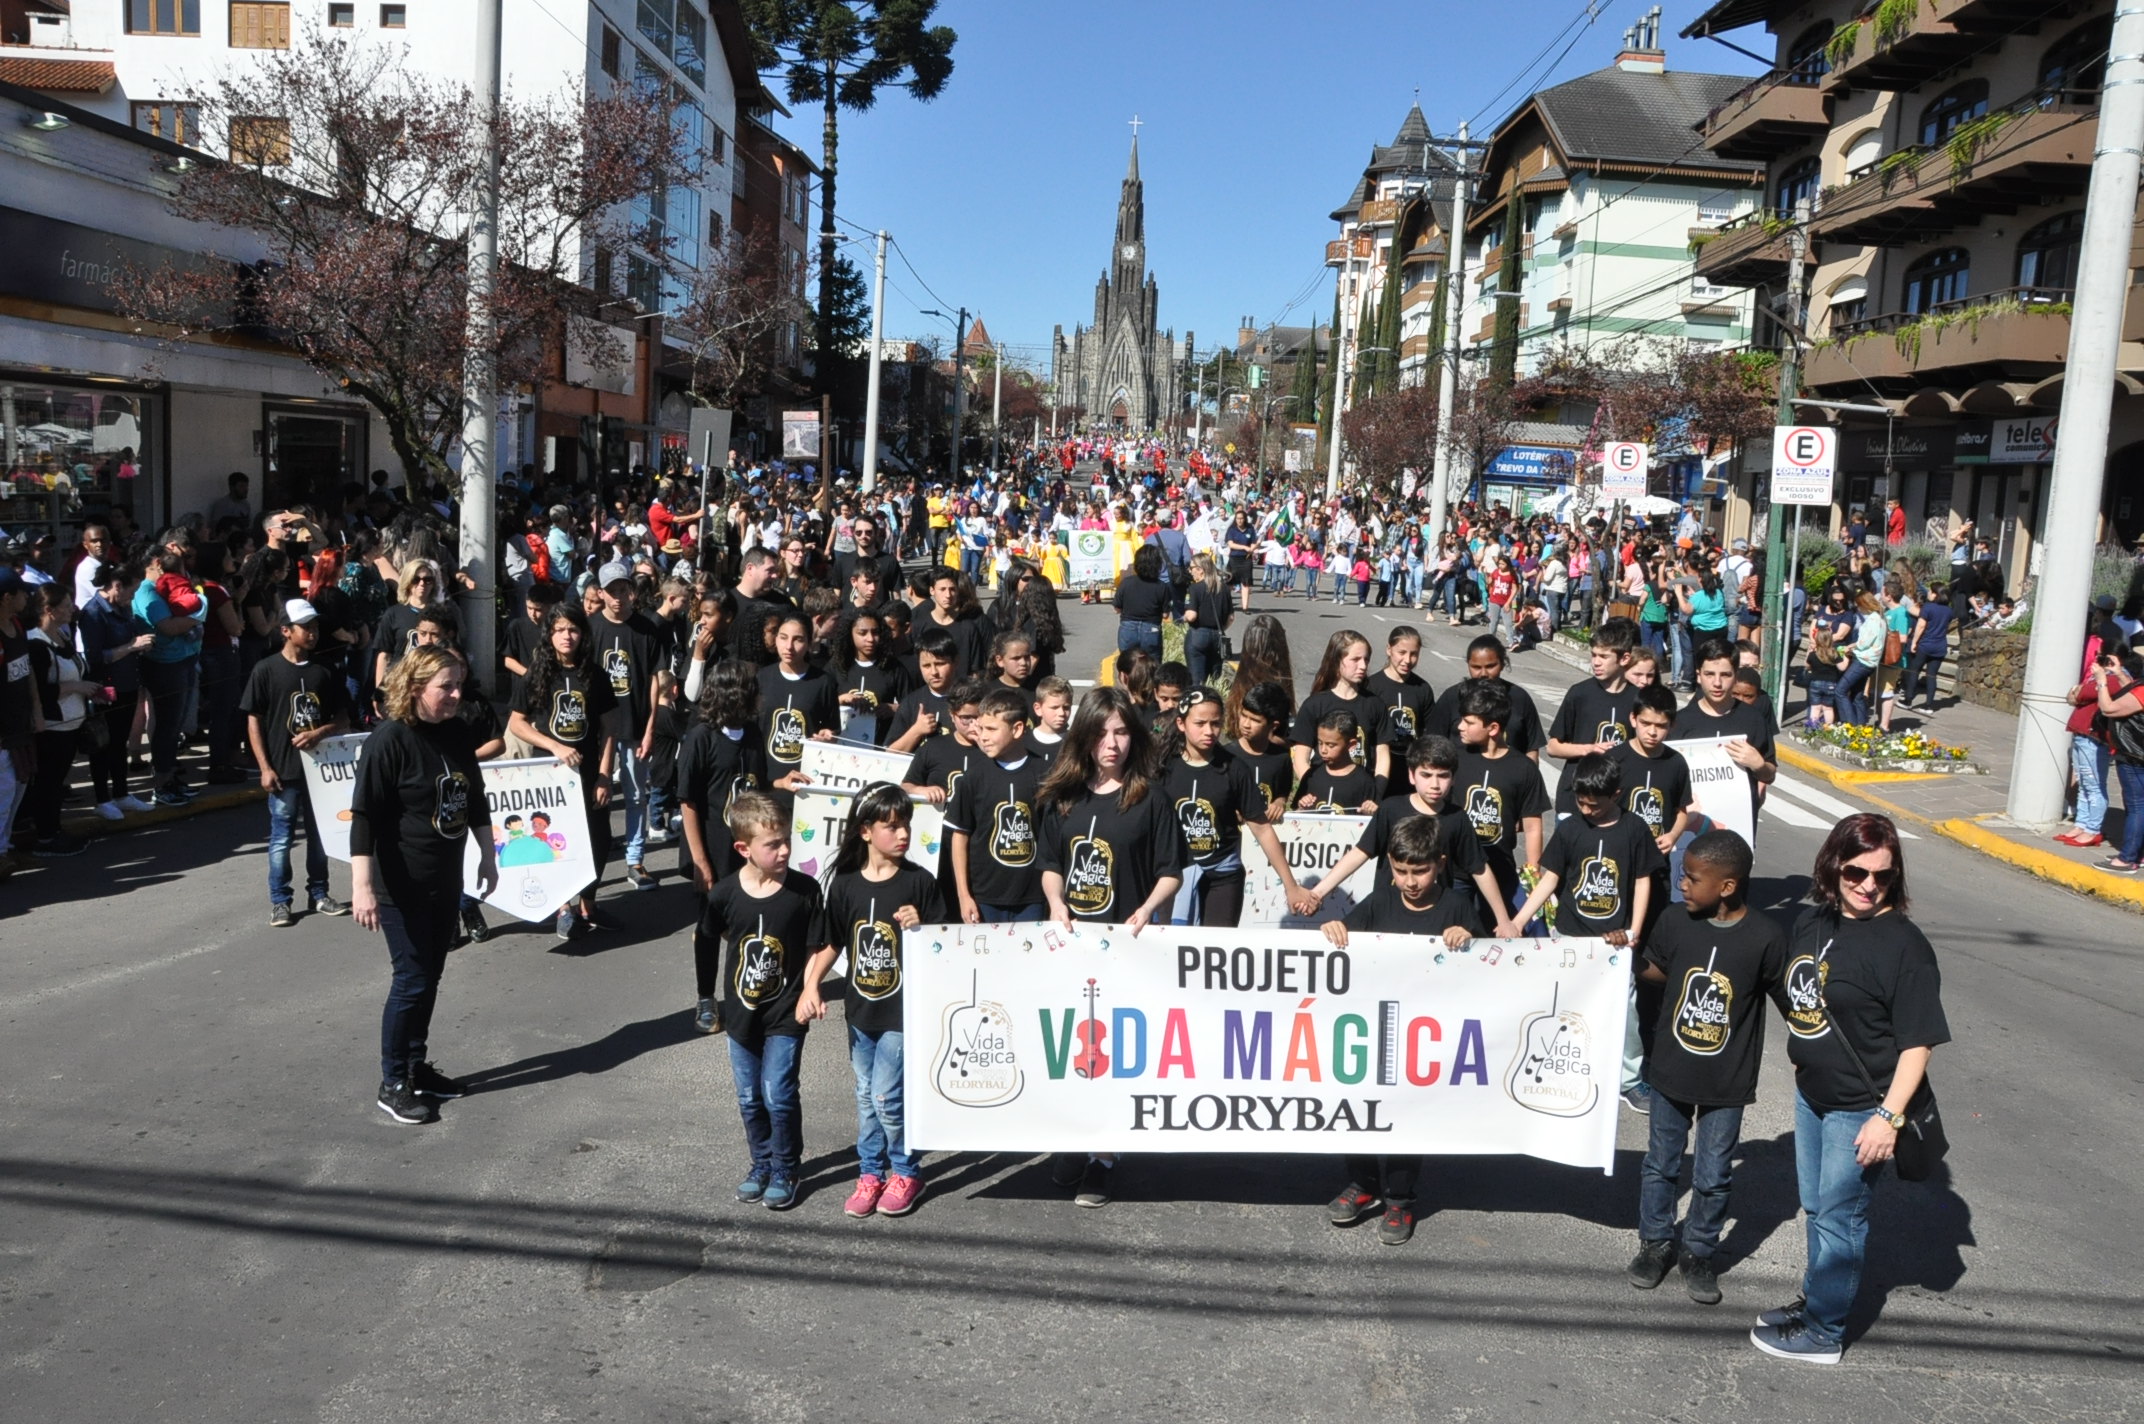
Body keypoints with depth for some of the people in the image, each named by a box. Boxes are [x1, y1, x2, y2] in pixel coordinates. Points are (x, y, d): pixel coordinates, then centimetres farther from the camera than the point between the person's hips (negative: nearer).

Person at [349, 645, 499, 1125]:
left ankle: (417, 1065, 29)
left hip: (446, 881, 7)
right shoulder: (390, 740, -18)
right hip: (402, 886, -7)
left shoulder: (458, 734, 2)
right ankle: (393, 1084, 12)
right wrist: (362, 886, -25)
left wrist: (487, 856, 17)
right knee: (412, 979, -2)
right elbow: (363, 816, -20)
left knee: (430, 976, 14)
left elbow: (476, 800, 15)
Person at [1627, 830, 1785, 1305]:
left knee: (1713, 1177, 11)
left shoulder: (1766, 936, -18)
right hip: (1671, 1071, 3)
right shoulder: (1674, 920, -9)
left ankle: (1699, 1252, 33)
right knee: (1660, 1164, 17)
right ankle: (1656, 1241, 37)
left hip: (1728, 1082, -2)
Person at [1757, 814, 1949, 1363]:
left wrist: (1890, 1116, -22)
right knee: (1815, 1206, 22)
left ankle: (1822, 1331, 22)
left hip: (1860, 1108, -7)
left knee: (1839, 1216, 6)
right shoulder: (1813, 921, 1)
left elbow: (1918, 1043, -19)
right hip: (1811, 1092, 7)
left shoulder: (1904, 945, -19)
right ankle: (1818, 1297, 42)